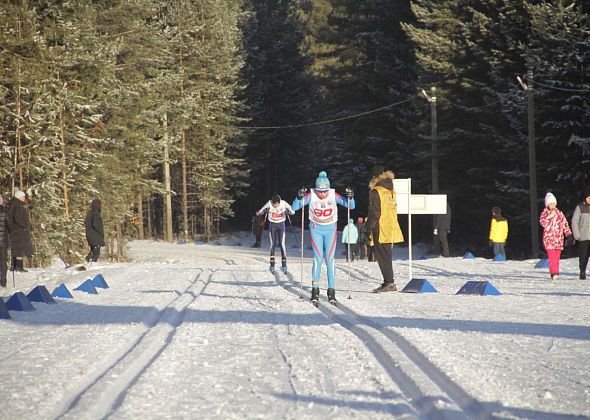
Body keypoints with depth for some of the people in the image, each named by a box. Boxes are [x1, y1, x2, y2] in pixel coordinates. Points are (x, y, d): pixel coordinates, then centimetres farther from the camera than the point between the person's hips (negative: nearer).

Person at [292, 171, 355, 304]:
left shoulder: (334, 195, -13)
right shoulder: (311, 195, -14)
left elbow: (351, 206, -9)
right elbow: (295, 207, -15)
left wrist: (350, 197, -29)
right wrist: (299, 197, -34)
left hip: (330, 229, 1)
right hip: (316, 229, -1)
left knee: (330, 259, -4)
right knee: (318, 258, -9)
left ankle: (331, 290, 0)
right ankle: (315, 289, -2)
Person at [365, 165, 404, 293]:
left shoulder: (375, 192, -12)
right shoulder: (391, 191, 13)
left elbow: (374, 213, -17)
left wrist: (368, 229, -11)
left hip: (380, 231, -8)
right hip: (391, 229, 8)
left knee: (382, 256, -5)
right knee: (386, 255, 14)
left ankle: (389, 282, -10)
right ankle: (388, 282, 16)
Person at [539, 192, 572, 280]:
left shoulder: (560, 213, 12)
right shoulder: (544, 213, 3)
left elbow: (565, 224, 13)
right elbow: (543, 223, -13)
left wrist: (568, 233, 3)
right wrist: (550, 216, -19)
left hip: (558, 238, 3)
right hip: (549, 237, -3)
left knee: (557, 257, 4)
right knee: (552, 256, -16)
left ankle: (556, 273, 12)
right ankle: (554, 273, -20)